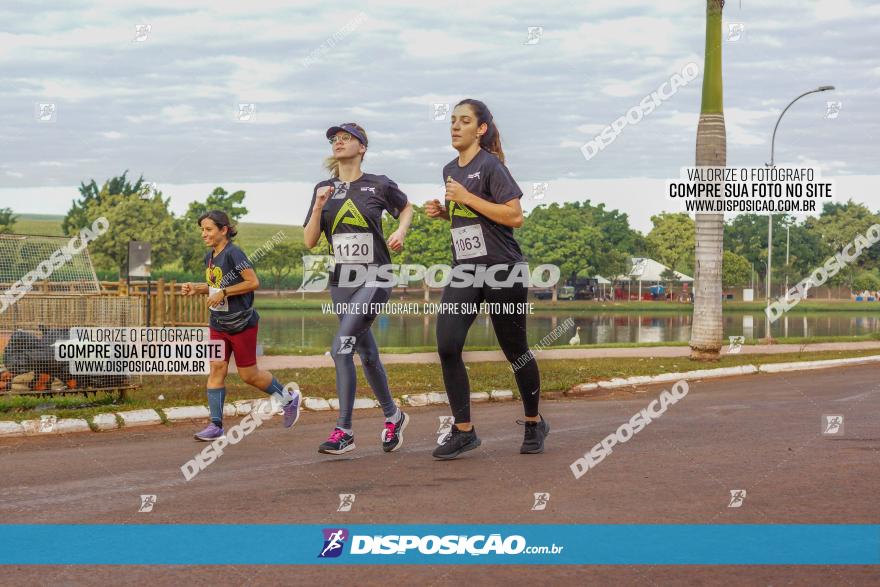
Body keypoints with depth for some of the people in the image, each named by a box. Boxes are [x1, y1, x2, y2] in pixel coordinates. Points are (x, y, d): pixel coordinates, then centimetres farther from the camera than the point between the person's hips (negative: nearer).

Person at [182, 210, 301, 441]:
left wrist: (223, 293, -23)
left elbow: (253, 282, -22)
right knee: (217, 370, -3)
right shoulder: (209, 257, 7)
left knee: (249, 375, 2)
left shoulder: (233, 254, -18)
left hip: (242, 324, -7)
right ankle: (216, 425, -4)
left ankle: (289, 398, 24)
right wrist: (196, 288, 3)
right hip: (218, 324, 7)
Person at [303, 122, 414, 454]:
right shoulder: (324, 190, 8)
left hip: (375, 279, -5)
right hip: (341, 281, 5)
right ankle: (393, 416, 31)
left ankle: (344, 431, -17)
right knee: (367, 354, 12)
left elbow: (406, 207, 19)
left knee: (341, 348, -19)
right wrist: (319, 206, -10)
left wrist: (400, 231, 0)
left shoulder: (379, 186, -2)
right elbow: (309, 242, 4)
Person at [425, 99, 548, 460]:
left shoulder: (490, 166, -9)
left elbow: (514, 216, -17)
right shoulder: (451, 170, 14)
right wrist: (443, 212, 8)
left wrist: (467, 198, -19)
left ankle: (534, 424, 25)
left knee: (515, 351, 5)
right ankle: (463, 431, -6)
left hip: (502, 269, -6)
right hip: (464, 271, 6)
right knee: (447, 345, -12)